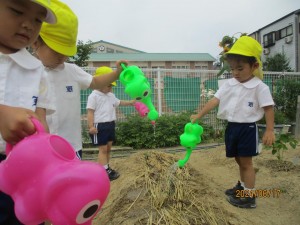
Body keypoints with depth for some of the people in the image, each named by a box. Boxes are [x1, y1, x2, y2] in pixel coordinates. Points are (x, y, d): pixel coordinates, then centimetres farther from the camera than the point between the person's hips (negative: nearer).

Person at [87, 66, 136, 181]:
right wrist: (91, 126, -21)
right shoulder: (94, 96, -10)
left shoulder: (111, 95, 13)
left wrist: (130, 102, 21)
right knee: (103, 149, -4)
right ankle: (105, 171, 1)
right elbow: (90, 112, -14)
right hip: (100, 126, -8)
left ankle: (106, 168, 25)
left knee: (108, 148, 13)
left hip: (110, 124, 8)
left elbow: (119, 102, 31)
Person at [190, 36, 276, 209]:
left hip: (248, 128, -6)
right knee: (240, 161, 21)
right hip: (232, 127, 6)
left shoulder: (260, 87, -12)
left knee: (246, 162, 3)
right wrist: (199, 115, -10)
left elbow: (269, 109, -11)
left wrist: (270, 130, -16)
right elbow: (215, 100, -3)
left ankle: (250, 196, 17)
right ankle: (243, 186, 41)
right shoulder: (229, 85, 2)